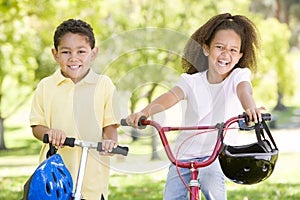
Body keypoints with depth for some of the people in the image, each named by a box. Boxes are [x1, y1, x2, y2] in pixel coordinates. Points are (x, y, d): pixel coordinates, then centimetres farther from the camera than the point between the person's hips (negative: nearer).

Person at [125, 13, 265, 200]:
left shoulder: (239, 76, -4)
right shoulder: (192, 81, -2)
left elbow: (244, 90, -26)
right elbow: (171, 96, -20)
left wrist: (250, 108, -52)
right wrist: (144, 112, -41)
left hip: (216, 153, -2)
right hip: (185, 153, 2)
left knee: (212, 184, -32)